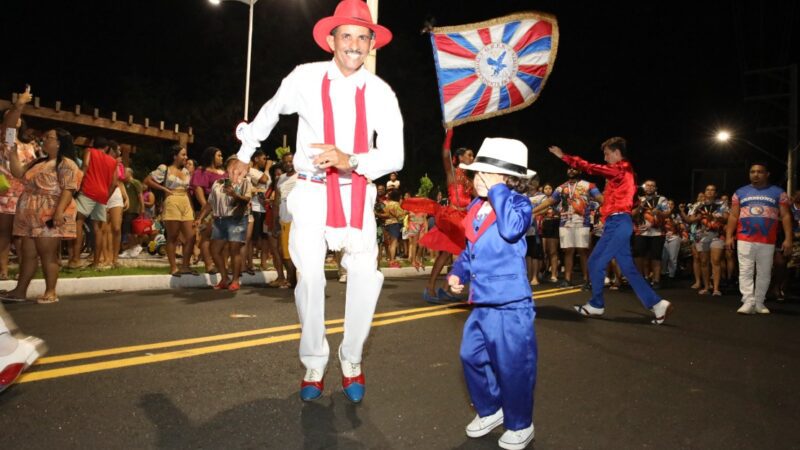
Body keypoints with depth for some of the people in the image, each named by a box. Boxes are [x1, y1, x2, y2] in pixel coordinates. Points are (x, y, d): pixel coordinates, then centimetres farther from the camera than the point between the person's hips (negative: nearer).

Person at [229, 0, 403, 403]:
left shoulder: (380, 93, -6)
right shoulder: (305, 78, -6)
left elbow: (395, 157, -11)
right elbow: (269, 113, 14)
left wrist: (350, 160, -29)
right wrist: (245, 154, 26)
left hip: (357, 193, 1)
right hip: (312, 191, 0)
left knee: (365, 274, -12)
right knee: (310, 276, -8)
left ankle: (351, 361, 10)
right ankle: (314, 365, 13)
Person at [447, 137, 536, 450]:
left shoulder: (518, 203, -11)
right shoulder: (475, 208, 9)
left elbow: (511, 229, -34)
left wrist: (498, 191, -24)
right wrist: (457, 272, 5)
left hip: (511, 305, -8)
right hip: (481, 303, 8)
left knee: (513, 367, 3)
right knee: (471, 356, 16)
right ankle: (489, 410, 38)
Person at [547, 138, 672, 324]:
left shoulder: (620, 169, -9)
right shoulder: (624, 170, 20)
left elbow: (592, 168, -14)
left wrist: (564, 156, -9)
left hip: (618, 223, -10)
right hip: (619, 223, 10)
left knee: (596, 263, -2)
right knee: (627, 267, 8)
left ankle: (596, 305, 10)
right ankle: (656, 304, 6)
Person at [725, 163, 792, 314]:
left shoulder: (778, 193, 8)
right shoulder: (740, 192, 11)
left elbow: (785, 216, 3)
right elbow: (733, 216, 8)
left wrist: (788, 238, -6)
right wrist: (729, 236, -1)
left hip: (767, 242, 0)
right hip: (744, 240, 0)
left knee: (764, 274, 6)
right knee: (745, 272, -6)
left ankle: (759, 303, 15)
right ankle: (748, 303, -7)